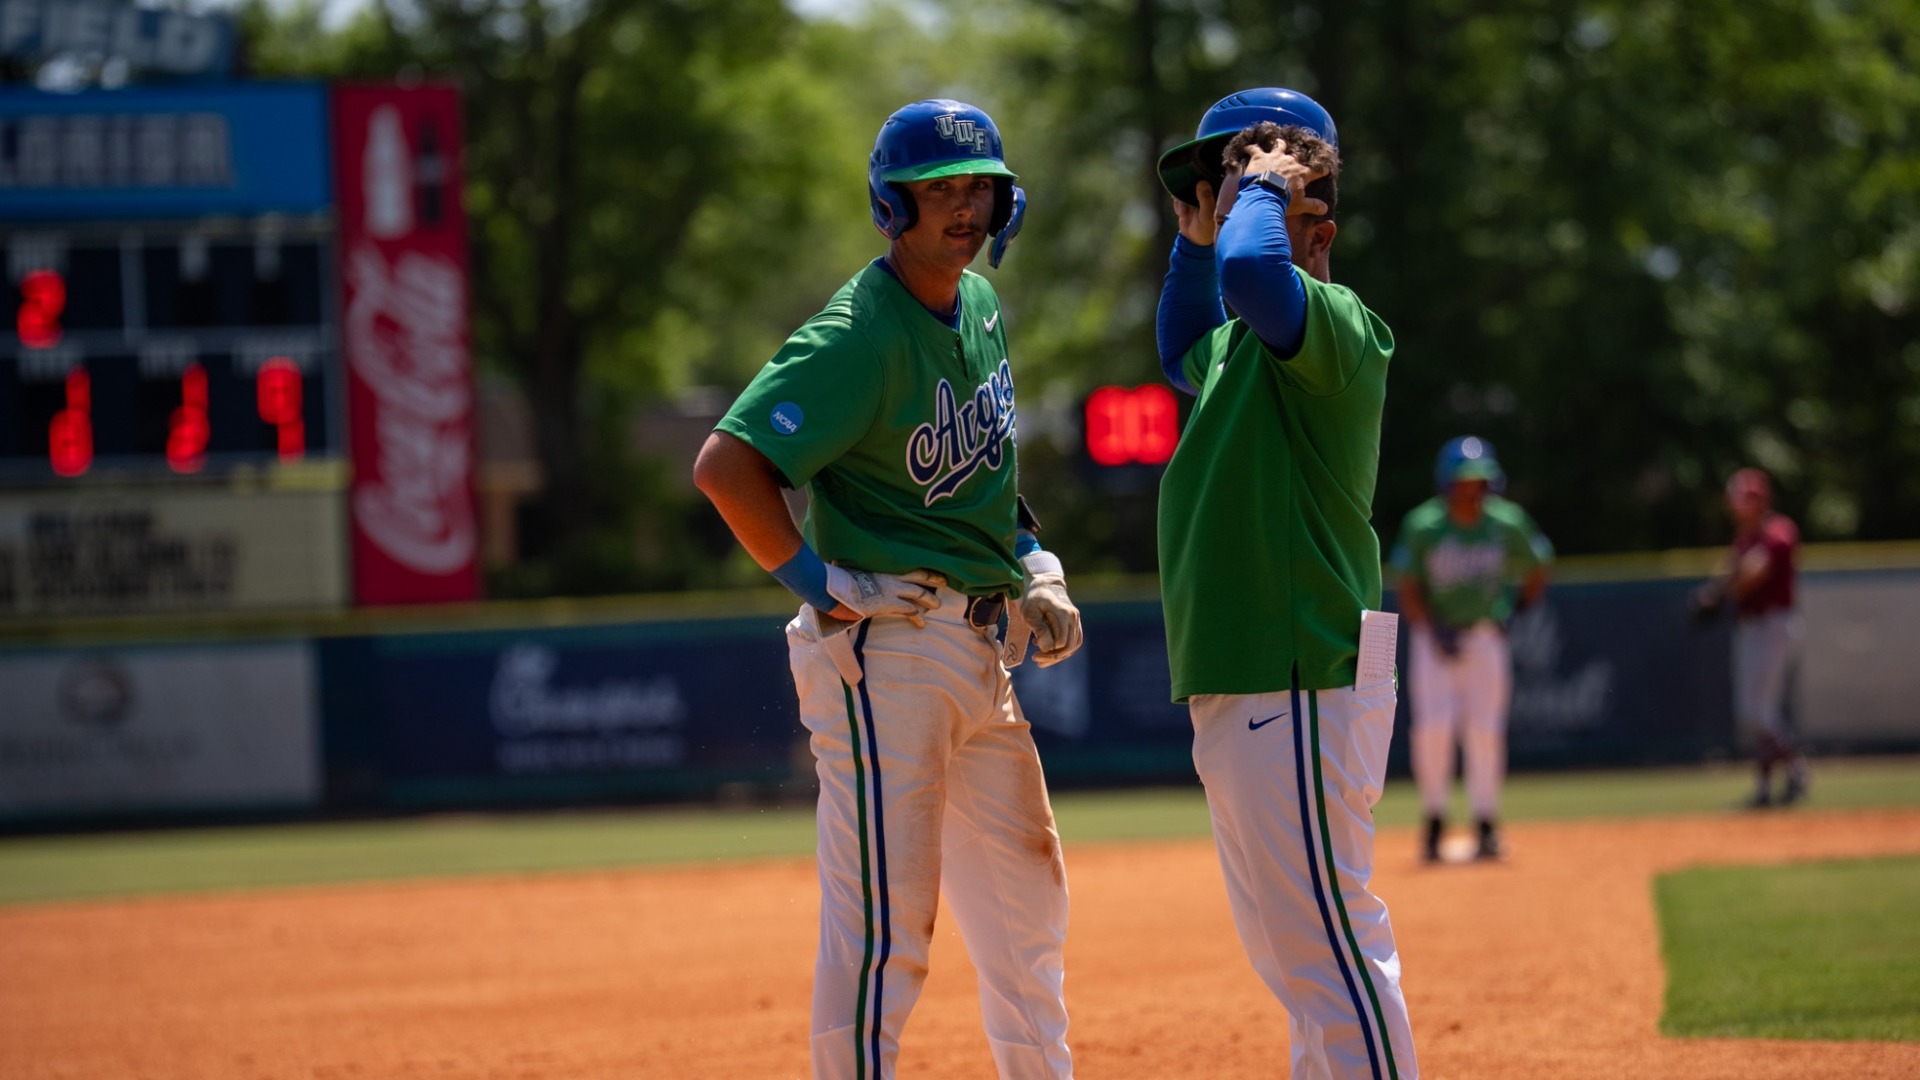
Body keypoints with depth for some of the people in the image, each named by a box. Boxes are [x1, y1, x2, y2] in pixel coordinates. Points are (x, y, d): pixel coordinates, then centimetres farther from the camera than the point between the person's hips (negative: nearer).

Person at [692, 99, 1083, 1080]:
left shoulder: (981, 307, 11)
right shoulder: (857, 335, -17)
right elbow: (726, 464, -25)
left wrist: (1031, 561, 14)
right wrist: (820, 584, -21)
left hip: (981, 645, 9)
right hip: (886, 644, -9)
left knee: (1027, 907, 17)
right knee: (881, 924, -9)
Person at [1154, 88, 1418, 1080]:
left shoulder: (1335, 324, -14)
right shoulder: (1240, 343, 16)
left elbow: (1251, 272, -36)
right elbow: (1182, 353, 39)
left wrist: (1259, 189, -15)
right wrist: (1195, 236, 23)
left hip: (1300, 694, -11)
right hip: (1235, 693, 11)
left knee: (1329, 951, -10)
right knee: (1288, 956, 17)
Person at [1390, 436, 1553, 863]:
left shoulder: (1507, 524, -6)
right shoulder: (1422, 527, -11)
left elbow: (1536, 572, 11)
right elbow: (1408, 591, -7)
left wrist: (1516, 609, 4)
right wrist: (1434, 631, -18)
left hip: (1486, 638, 1)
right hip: (1434, 635, -1)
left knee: (1485, 729, -5)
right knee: (1434, 725, -13)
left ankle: (1486, 827, 3)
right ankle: (1434, 819, 2)